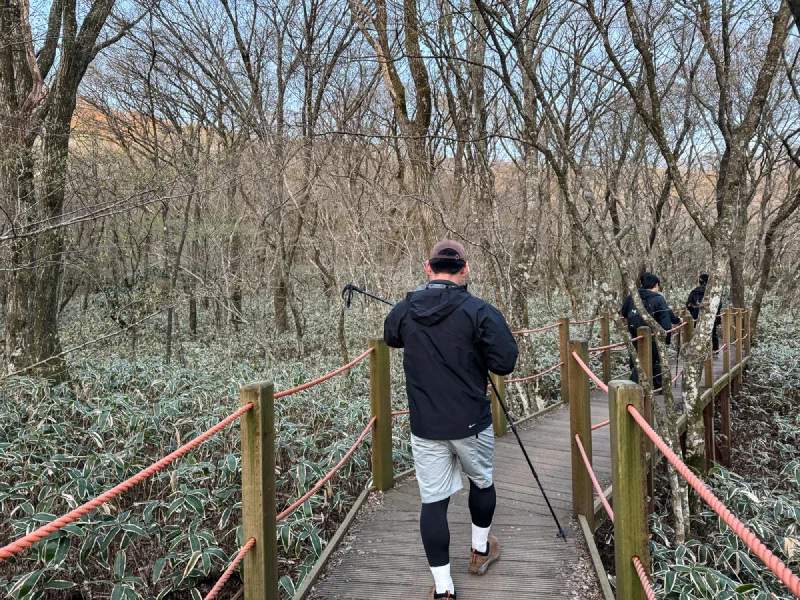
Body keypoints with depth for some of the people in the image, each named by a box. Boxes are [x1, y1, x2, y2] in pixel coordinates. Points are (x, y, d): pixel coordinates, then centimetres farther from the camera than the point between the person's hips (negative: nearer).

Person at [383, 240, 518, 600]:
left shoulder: (403, 311, -2)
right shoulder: (480, 312, -15)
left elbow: (390, 338, 19)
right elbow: (505, 363, -14)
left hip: (424, 425, 2)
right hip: (471, 422, -1)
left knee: (432, 500, 8)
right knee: (482, 482, 24)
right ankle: (480, 551, 44)